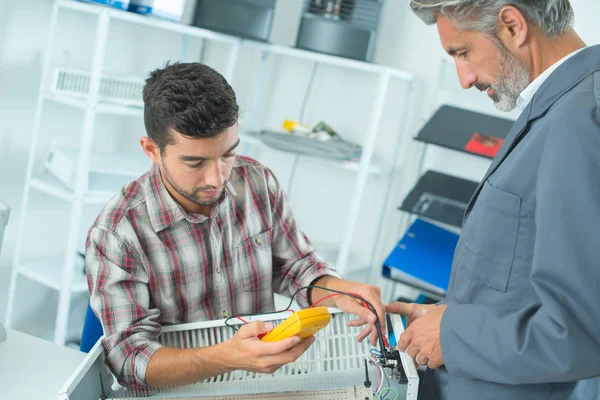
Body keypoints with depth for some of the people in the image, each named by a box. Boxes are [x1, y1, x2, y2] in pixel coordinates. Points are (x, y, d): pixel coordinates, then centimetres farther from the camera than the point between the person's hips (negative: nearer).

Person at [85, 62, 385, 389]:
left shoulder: (258, 181, -4)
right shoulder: (114, 235, -17)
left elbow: (295, 266, 5)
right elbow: (129, 358, -20)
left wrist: (338, 291, -18)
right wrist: (227, 358, -36)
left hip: (265, 378, 3)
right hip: (178, 390, -3)